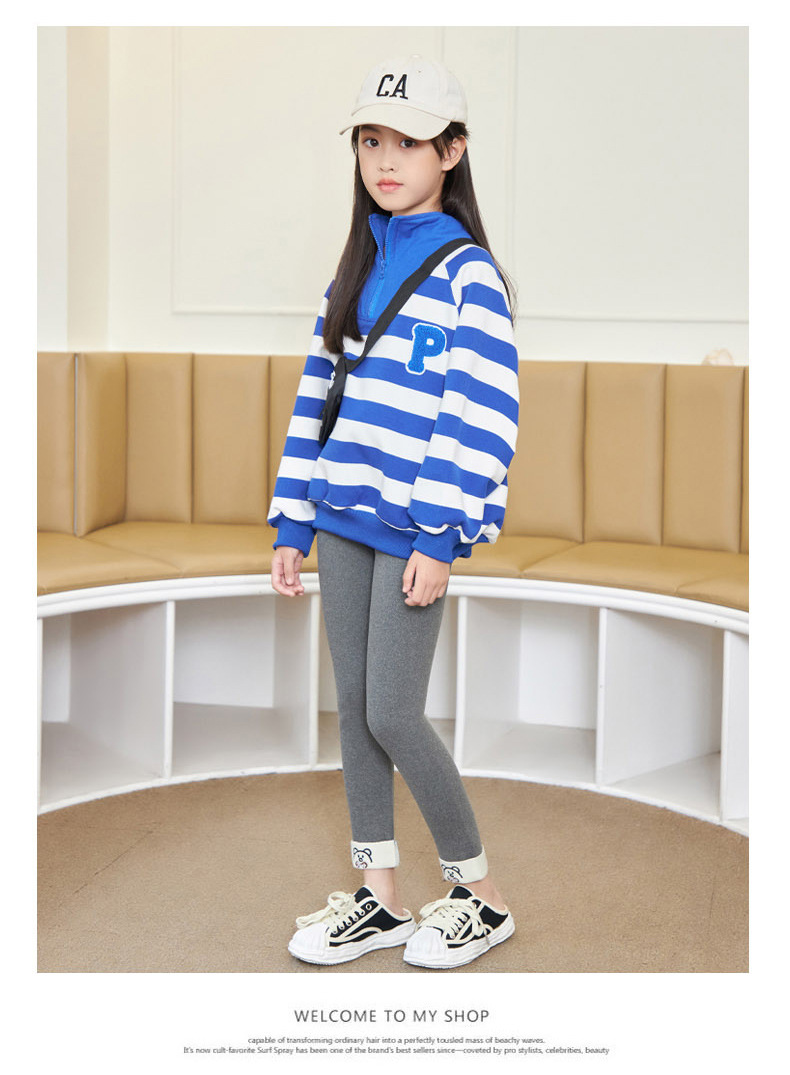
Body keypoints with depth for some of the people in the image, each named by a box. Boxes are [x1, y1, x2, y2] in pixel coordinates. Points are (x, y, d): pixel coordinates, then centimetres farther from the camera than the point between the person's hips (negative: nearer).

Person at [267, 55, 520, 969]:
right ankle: (378, 900, 21)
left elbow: (482, 415, -13)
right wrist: (294, 524, 12)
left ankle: (481, 896, 13)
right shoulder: (354, 272, 14)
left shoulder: (466, 274, -7)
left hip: (414, 527, -7)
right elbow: (317, 398, 15)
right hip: (344, 520, 7)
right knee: (354, 707, 9)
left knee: (392, 715, -6)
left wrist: (440, 537, -18)